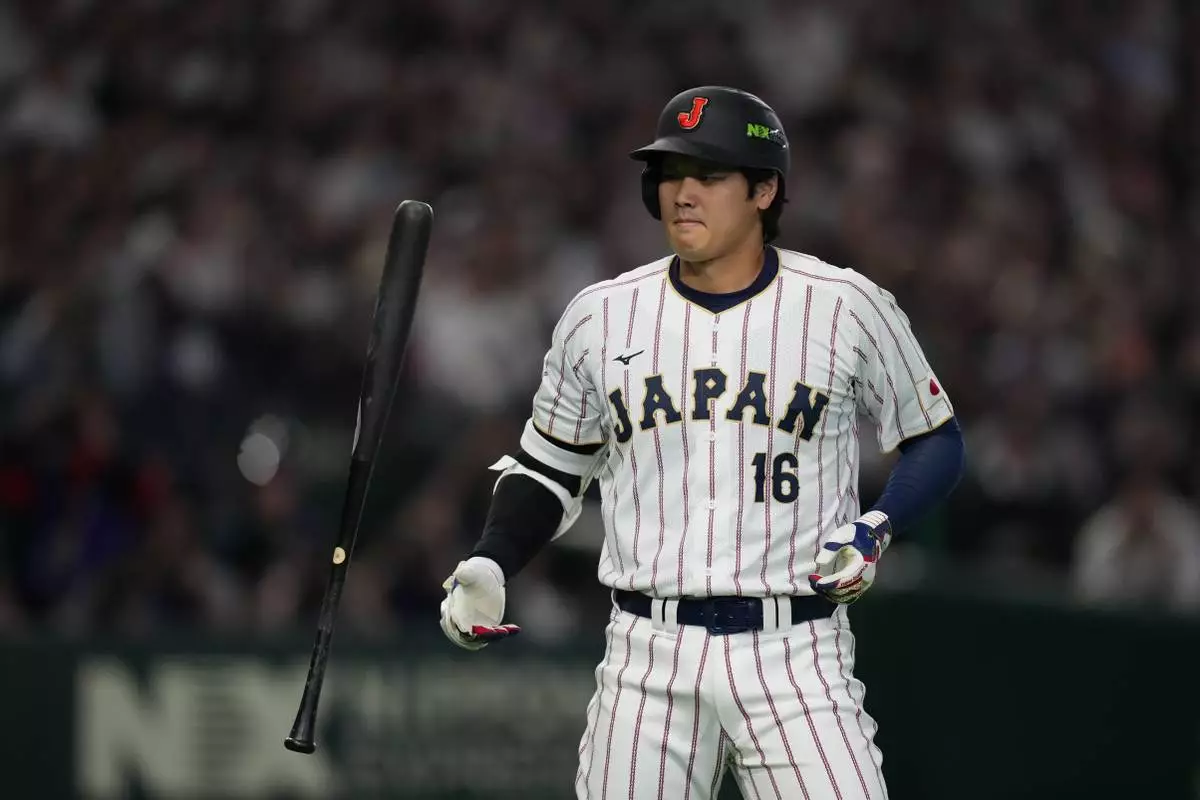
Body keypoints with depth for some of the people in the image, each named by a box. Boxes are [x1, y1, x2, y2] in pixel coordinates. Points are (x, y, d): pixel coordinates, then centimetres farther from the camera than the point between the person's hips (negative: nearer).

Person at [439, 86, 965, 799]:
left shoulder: (847, 307, 0)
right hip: (649, 659, 2)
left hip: (795, 659, -2)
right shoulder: (600, 318, 7)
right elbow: (550, 470, 18)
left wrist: (877, 529, -8)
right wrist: (489, 567, 2)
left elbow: (938, 442, 10)